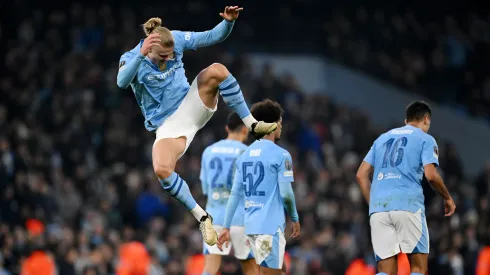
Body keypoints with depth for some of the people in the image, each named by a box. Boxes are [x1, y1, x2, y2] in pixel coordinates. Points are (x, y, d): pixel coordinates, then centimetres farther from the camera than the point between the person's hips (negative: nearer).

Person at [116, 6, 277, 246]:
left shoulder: (177, 40, -8)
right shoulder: (132, 58, -17)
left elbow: (213, 37, -4)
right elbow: (122, 82, -38)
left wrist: (228, 21, -24)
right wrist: (141, 54, -52)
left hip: (191, 107, 3)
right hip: (167, 126, -3)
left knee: (216, 70, -26)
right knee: (161, 170, -33)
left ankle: (252, 125, -16)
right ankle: (201, 217, -16)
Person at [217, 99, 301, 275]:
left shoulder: (245, 155, 11)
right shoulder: (280, 155, -9)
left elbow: (235, 194, 10)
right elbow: (286, 194, -11)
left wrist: (226, 227, 11)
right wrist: (295, 219, 4)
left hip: (251, 225, 7)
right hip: (271, 225, -7)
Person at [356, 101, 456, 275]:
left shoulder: (382, 138, 24)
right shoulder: (425, 139, 8)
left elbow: (361, 175, 18)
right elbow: (431, 175, -6)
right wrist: (448, 198, 9)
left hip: (378, 207, 4)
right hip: (408, 205, -4)